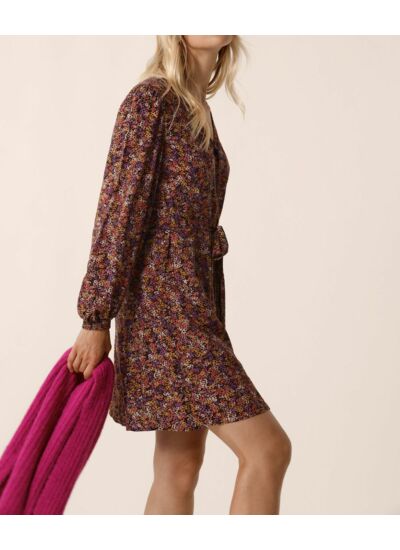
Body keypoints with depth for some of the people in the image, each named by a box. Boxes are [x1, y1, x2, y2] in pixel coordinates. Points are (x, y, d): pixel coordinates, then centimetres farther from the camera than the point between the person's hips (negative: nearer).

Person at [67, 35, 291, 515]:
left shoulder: (196, 109, 16)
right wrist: (95, 320, -14)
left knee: (180, 466, 10)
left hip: (190, 301, 9)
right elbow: (117, 209, -14)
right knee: (268, 448, -8)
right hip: (166, 305, -9)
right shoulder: (150, 99, -11)